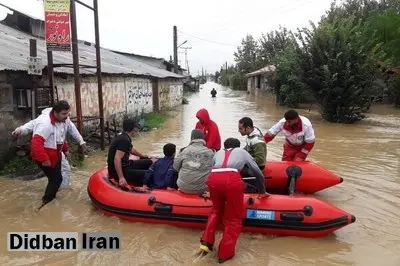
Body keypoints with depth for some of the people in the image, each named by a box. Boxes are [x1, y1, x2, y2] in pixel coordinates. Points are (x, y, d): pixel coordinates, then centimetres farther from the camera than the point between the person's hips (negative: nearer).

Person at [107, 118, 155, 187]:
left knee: (150, 162, 13)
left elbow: (131, 149, 31)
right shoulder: (124, 140, -22)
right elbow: (117, 159, -30)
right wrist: (121, 178, -32)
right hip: (119, 171, -11)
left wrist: (141, 155, 49)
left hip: (124, 165, 11)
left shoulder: (122, 137, 10)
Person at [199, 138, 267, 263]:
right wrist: (262, 191, 49)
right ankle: (225, 254, 13)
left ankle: (206, 241, 19)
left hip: (213, 178, 3)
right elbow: (258, 173, 34)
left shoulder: (218, 152, 37)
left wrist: (211, 193, 50)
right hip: (232, 179, -3)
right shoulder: (242, 151, 33)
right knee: (234, 218, 15)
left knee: (217, 210, 29)